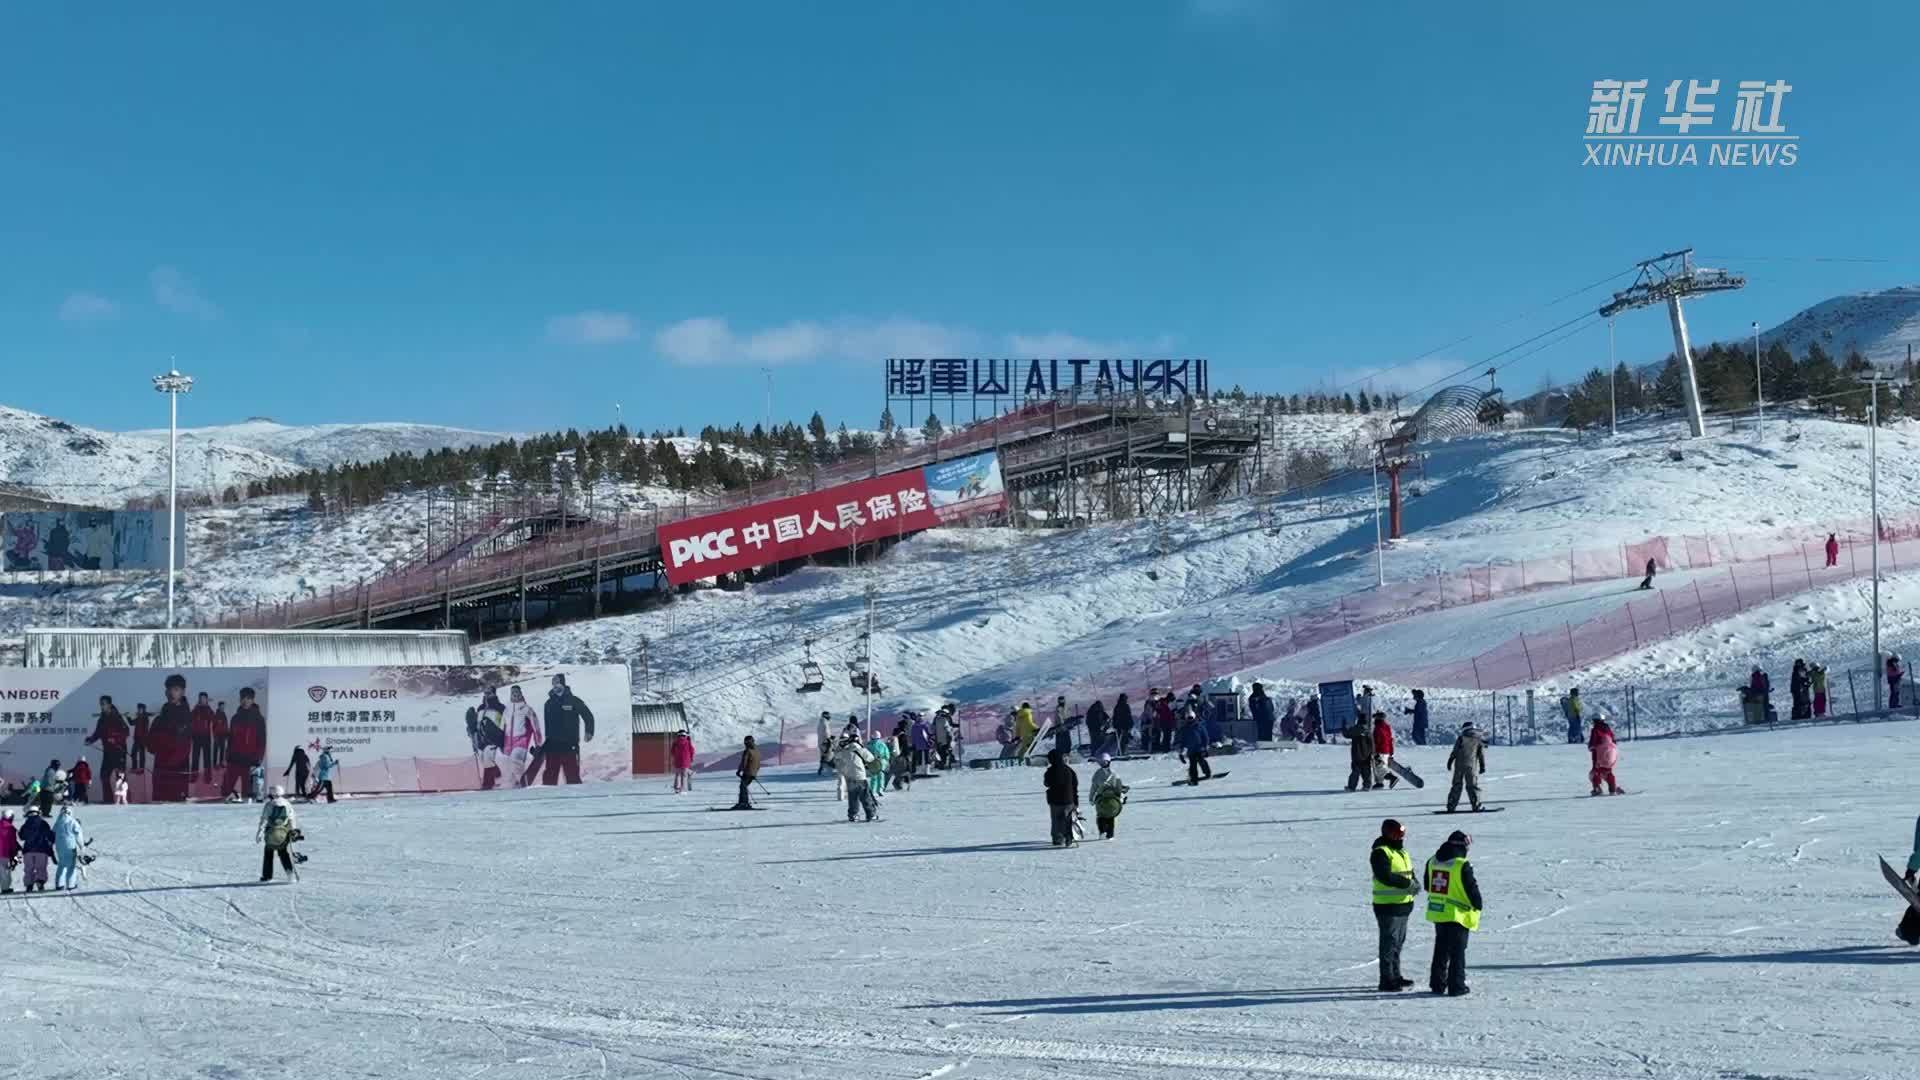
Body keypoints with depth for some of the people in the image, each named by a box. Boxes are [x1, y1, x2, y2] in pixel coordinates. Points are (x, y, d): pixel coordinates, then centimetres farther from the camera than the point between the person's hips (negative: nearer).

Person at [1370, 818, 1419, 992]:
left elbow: (1409, 873, 18)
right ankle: (1386, 980, -2)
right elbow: (1385, 876, -25)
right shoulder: (1380, 852, -15)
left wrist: (1414, 883, -3)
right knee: (1389, 942, -6)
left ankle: (1395, 976, 27)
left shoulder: (1401, 851, 15)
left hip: (1403, 904, 9)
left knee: (1399, 941, 16)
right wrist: (1408, 884, -24)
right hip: (1388, 906, -9)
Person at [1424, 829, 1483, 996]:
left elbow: (1428, 885, 14)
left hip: (1436, 913, 6)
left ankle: (1437, 984, 22)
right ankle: (1456, 986, 3)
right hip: (1457, 914, -6)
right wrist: (1478, 906, 5)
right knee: (1457, 951, 2)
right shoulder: (1462, 866, -17)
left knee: (1441, 949, 18)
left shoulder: (1432, 861, 4)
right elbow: (1472, 889, -12)